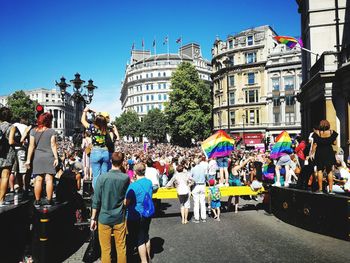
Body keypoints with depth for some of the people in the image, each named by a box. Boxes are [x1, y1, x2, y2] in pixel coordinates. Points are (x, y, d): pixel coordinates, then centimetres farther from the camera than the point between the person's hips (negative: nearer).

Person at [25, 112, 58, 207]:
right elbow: (53, 145, -5)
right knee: (49, 179, 0)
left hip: (37, 157, 2)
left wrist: (28, 159, 2)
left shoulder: (33, 131, 3)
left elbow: (31, 146, 0)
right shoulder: (51, 131, -2)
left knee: (38, 179, 4)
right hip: (49, 157, -2)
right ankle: (48, 200, 3)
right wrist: (56, 157, -2)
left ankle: (37, 201, 9)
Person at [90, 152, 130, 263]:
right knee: (121, 248, 13)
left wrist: (93, 218, 0)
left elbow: (96, 200, -9)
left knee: (105, 249, 10)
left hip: (104, 218, -1)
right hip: (120, 218, 1)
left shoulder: (102, 177, -12)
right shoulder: (126, 178, -7)